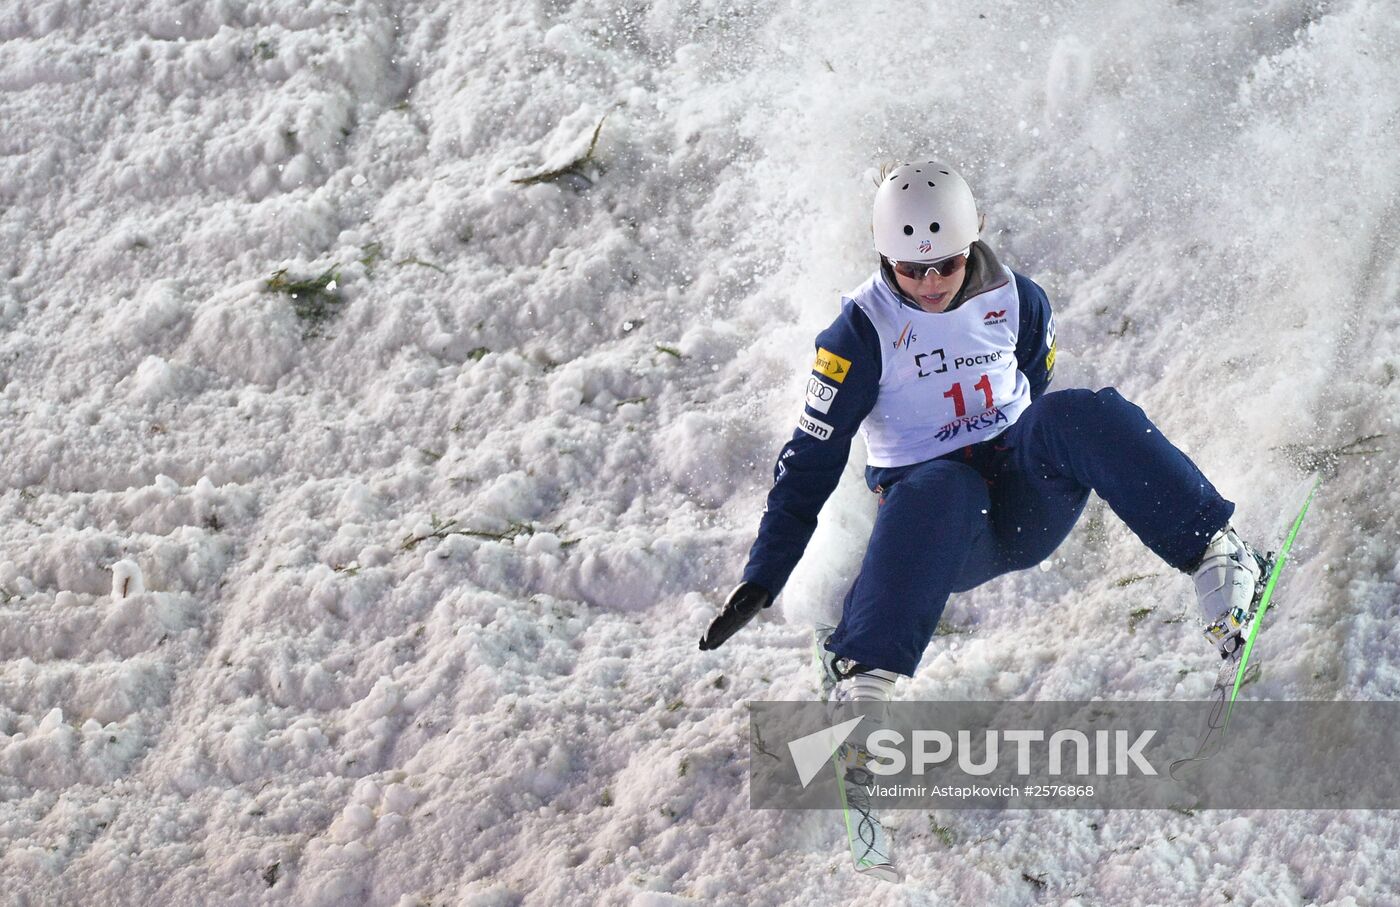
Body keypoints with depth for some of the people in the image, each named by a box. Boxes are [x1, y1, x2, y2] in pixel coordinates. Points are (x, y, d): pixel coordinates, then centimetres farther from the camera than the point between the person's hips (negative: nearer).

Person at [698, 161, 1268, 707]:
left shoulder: (1017, 302, 0)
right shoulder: (863, 330, -8)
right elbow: (810, 459, -8)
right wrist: (761, 582, -12)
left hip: (1028, 508, 3)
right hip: (934, 519, -3)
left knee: (1085, 413, -26)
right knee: (942, 489, -40)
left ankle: (1214, 554, -30)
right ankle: (862, 675, -48)